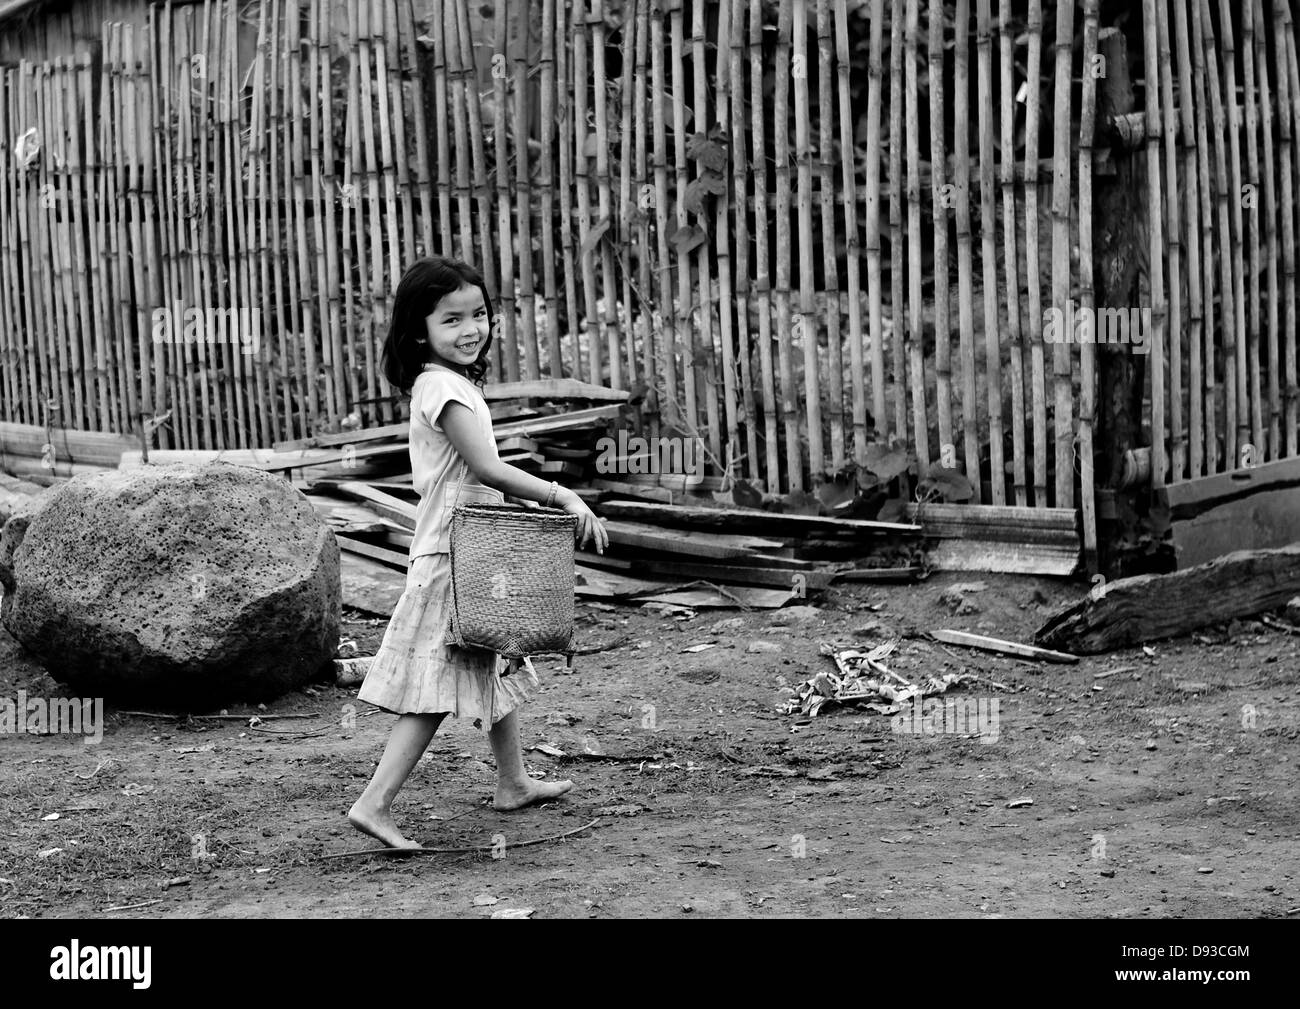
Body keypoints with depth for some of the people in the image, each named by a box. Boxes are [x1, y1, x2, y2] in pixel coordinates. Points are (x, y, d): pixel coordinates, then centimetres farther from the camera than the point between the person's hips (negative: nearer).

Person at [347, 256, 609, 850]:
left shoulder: (456, 383, 13)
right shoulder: (442, 387, -19)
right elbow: (486, 467, -25)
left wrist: (535, 501, 5)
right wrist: (563, 497, -20)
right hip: (452, 557, -10)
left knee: (499, 670, 22)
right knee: (437, 689, -12)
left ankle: (513, 784, 37)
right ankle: (374, 803, -13)